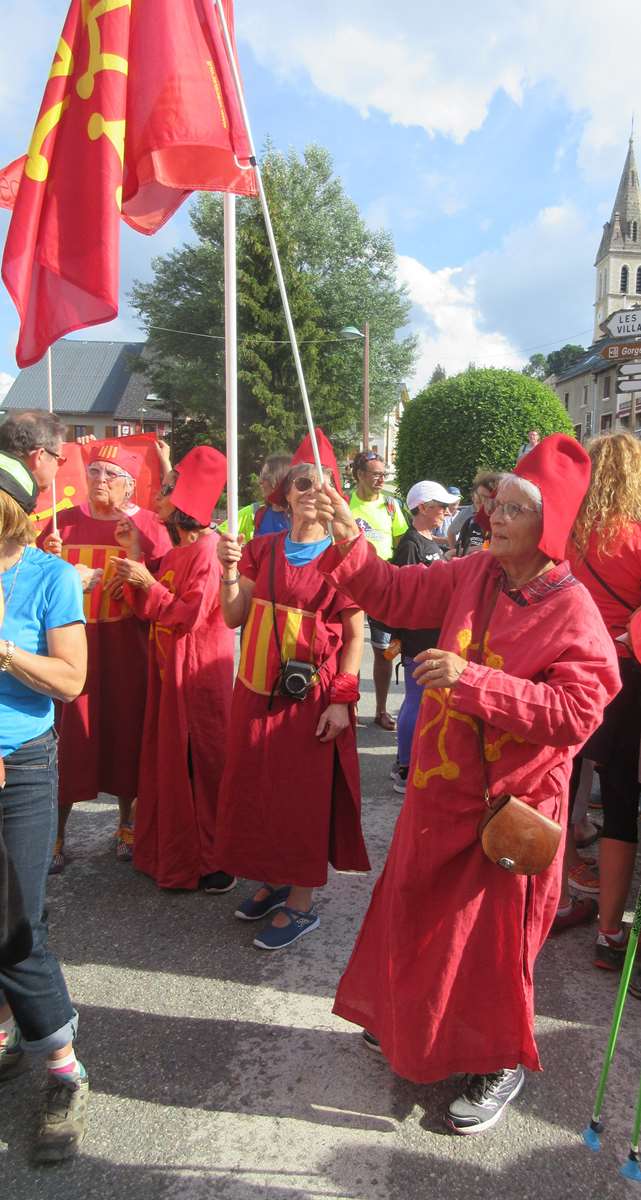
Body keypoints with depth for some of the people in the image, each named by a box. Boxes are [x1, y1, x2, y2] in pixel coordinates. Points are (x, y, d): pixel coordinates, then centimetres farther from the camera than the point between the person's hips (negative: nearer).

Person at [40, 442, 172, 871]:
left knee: (126, 733, 8)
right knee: (66, 738, 1)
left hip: (127, 651, -1)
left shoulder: (148, 526, 1)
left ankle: (128, 824, 28)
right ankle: (55, 835, 15)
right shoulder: (65, 521, 7)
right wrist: (50, 560, -9)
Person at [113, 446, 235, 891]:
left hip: (197, 674, -9)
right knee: (169, 760, 15)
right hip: (168, 669, 9)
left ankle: (209, 861, 13)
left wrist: (149, 584, -20)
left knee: (198, 763, 0)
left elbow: (191, 617, -19)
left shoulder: (208, 549, -15)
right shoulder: (176, 549, 13)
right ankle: (171, 850, 29)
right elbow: (149, 609, 9)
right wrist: (135, 556, 4)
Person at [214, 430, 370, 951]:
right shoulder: (264, 548, 7)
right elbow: (234, 617, 5)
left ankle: (301, 902, 21)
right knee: (255, 787, 14)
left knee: (304, 793, 4)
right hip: (257, 688, 5)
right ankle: (274, 879, 35)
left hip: (311, 693, -5)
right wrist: (229, 567, -9)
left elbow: (356, 635, -8)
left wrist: (342, 700, -15)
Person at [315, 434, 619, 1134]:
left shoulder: (573, 614, -19)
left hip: (508, 804, -6)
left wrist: (474, 681, -32)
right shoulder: (473, 575, -3)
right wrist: (348, 541, -7)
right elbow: (397, 595, 6)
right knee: (416, 909, 22)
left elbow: (577, 712, -27)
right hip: (439, 788, 6)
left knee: (489, 933, 9)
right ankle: (407, 1024, 49)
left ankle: (501, 1062, 37)